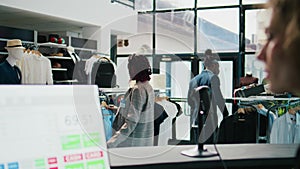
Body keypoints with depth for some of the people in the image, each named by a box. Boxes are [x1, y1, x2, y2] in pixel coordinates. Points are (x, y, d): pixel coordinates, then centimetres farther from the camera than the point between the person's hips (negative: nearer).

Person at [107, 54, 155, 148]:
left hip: (133, 142, -9)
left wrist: (110, 144, -27)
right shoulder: (148, 88, 9)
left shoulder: (138, 90, -20)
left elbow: (131, 123, -25)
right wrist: (116, 109, 33)